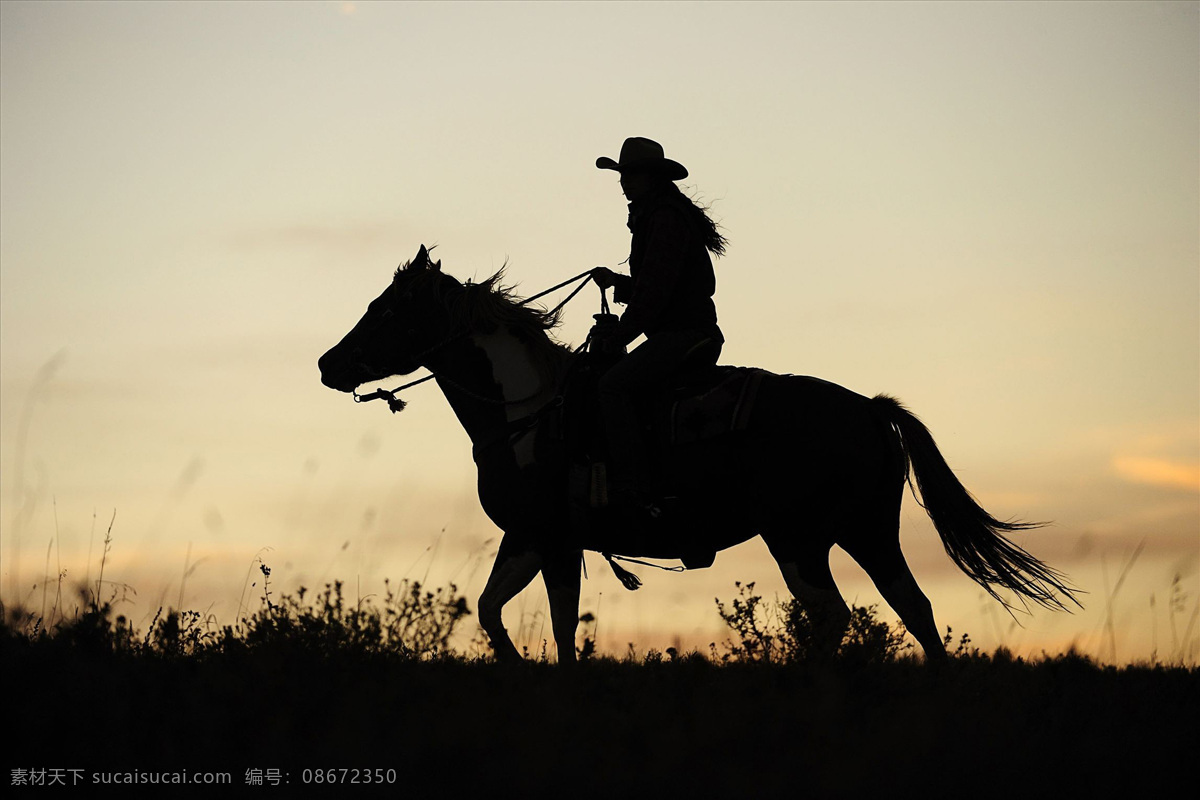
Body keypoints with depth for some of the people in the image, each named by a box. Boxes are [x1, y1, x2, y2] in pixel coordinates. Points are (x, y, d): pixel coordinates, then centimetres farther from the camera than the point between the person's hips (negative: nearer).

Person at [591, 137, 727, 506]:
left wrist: (622, 332, -13)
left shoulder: (667, 218, -11)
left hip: (683, 333, -11)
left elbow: (657, 286, -18)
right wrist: (616, 282, 17)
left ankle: (632, 487, -30)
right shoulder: (653, 217, 22)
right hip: (682, 334, 11)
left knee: (613, 385, -24)